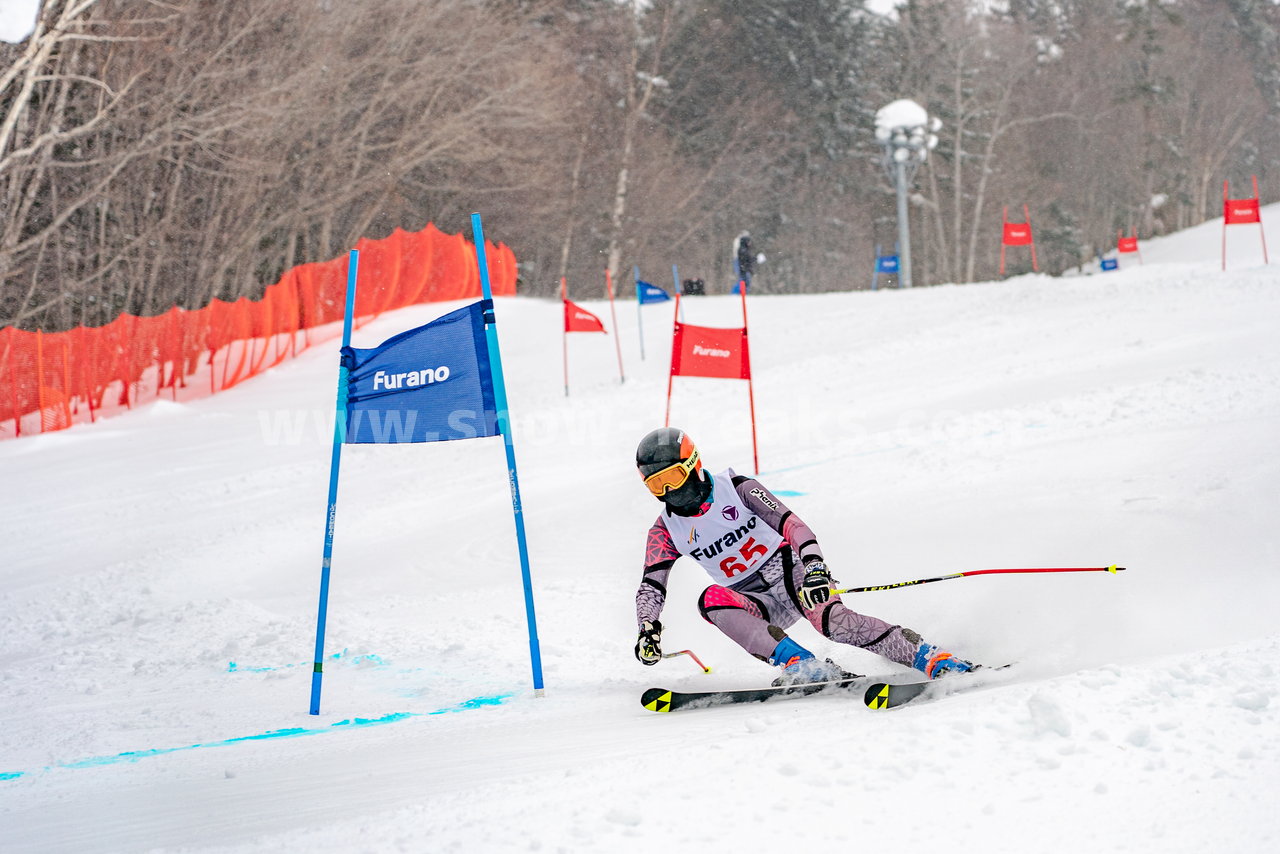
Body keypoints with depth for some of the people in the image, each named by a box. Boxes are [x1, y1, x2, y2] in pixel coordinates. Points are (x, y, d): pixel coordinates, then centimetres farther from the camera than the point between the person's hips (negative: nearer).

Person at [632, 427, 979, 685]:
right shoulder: (666, 530, 2)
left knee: (833, 621, -33)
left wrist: (814, 566, -35)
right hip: (759, 605, 4)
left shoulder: (736, 489, -9)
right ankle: (800, 664, -36)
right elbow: (651, 586, 2)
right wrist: (648, 630, -18)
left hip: (791, 572, -4)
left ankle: (931, 658, -32)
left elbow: (789, 522, -18)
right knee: (711, 599, -30)